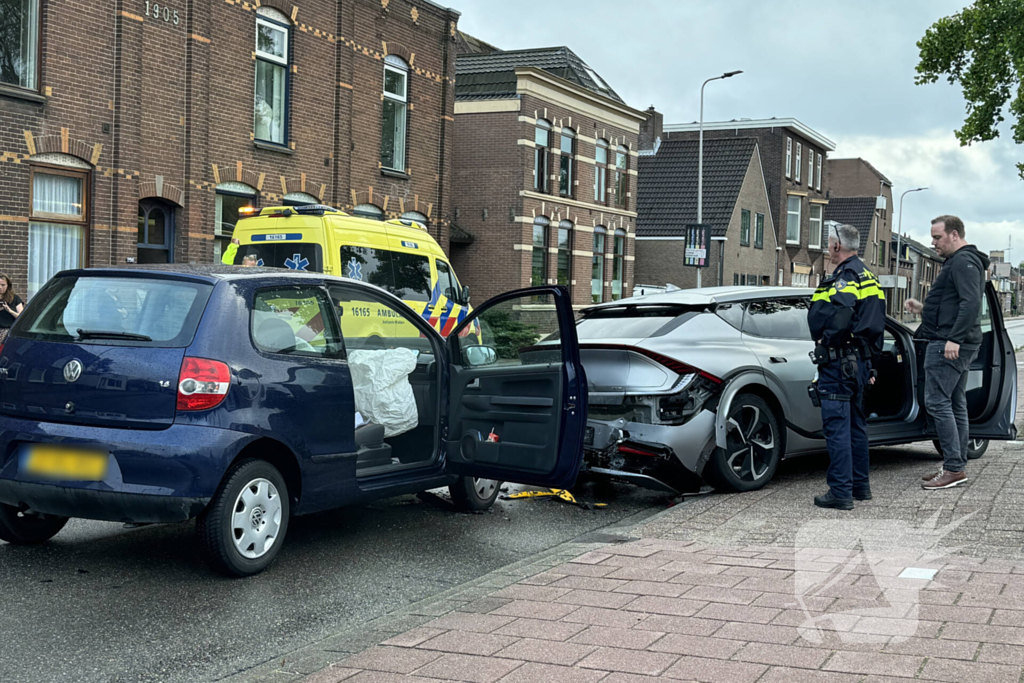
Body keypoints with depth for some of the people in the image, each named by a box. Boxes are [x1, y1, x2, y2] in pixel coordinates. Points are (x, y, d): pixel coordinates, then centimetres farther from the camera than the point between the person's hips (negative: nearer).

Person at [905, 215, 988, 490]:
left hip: (948, 345, -11)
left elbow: (971, 303, -24)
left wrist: (954, 339, -29)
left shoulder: (964, 261, -12)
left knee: (937, 401, -12)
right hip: (957, 345, 11)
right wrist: (924, 308, 19)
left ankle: (953, 468, -12)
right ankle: (957, 467, 17)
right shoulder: (959, 261, 21)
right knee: (956, 405, 12)